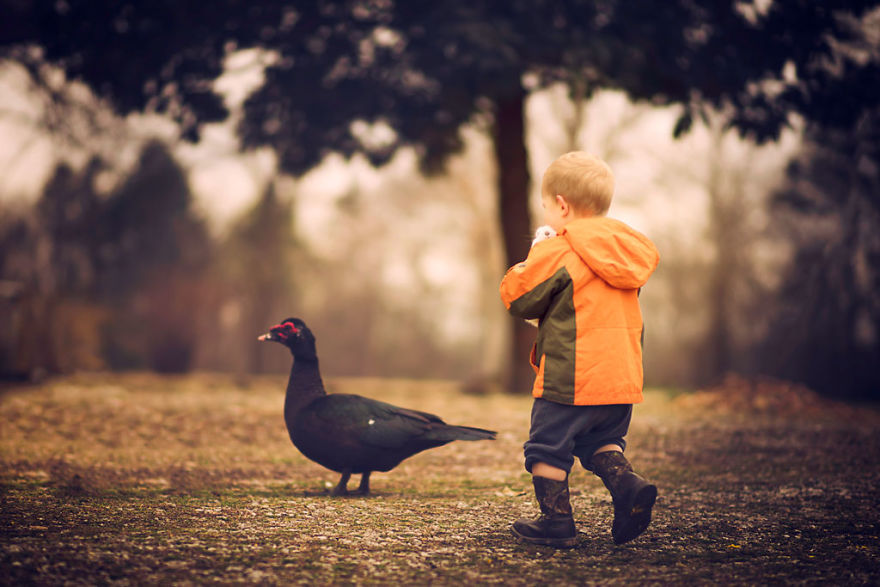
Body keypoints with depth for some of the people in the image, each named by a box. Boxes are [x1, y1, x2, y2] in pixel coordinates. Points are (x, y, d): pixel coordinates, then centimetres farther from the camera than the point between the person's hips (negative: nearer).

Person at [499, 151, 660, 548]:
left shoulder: (556, 255, -13)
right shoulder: (624, 253, 11)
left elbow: (518, 299, -6)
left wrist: (522, 269, 14)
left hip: (569, 381, -7)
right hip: (622, 377, 7)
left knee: (548, 448, 6)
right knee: (601, 441, 24)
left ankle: (556, 522, 8)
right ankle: (627, 485, 0)